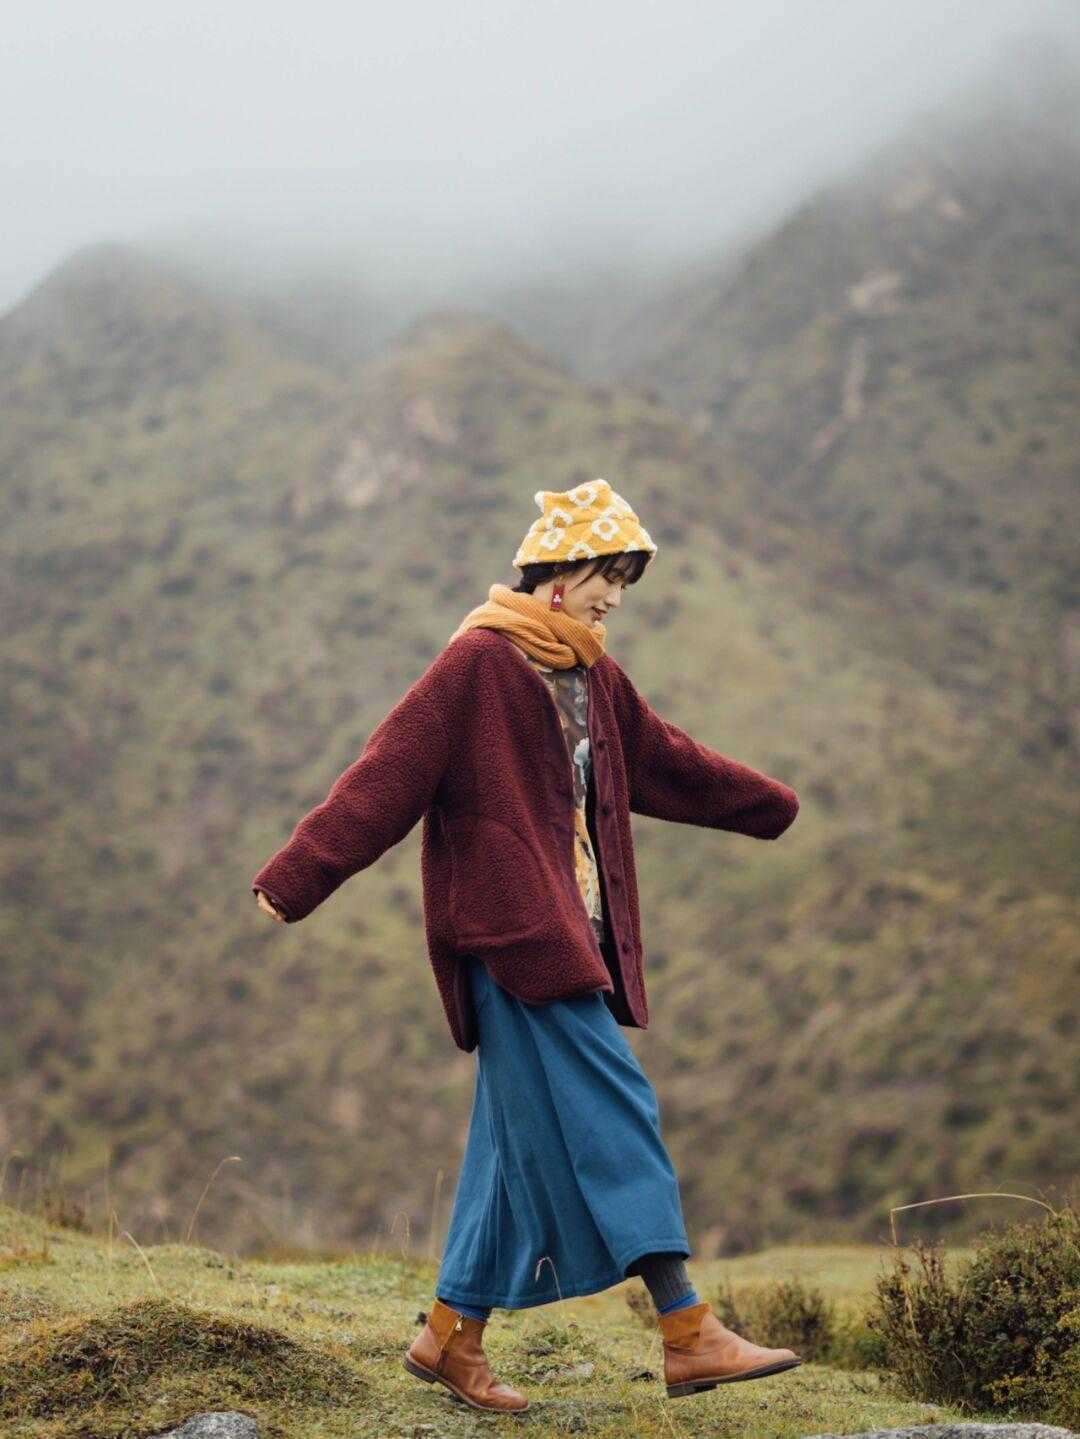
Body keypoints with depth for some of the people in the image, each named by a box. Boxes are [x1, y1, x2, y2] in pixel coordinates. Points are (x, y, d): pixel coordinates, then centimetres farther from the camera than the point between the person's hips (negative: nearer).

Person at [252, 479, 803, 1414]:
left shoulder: (594, 679, 15)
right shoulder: (479, 662, -10)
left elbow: (665, 762, 29)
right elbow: (389, 775, -14)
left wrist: (769, 806, 40)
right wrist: (297, 878, -17)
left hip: (569, 931, 9)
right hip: (511, 924, -9)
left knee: (526, 1136, 9)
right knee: (611, 1115, -12)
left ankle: (453, 1337, 17)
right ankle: (691, 1335, -12)